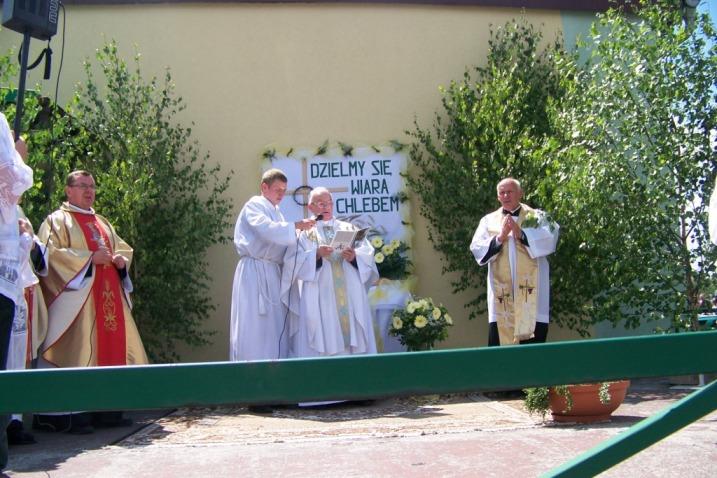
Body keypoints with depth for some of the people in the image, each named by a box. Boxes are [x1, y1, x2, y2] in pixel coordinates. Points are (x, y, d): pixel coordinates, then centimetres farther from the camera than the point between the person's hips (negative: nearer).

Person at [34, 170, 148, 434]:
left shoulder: (103, 223, 23)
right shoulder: (57, 220, 3)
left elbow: (123, 248, 24)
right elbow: (52, 253, -11)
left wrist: (120, 259, 0)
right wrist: (90, 258, -17)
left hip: (109, 297, 7)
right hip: (77, 299, -7)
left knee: (110, 349, 4)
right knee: (78, 352, -11)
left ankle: (106, 410, 9)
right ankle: (73, 414, -9)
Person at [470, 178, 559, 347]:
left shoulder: (537, 217, 8)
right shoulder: (489, 220, 13)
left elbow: (549, 241, -8)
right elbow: (476, 249, 2)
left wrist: (520, 233, -16)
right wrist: (500, 237, -11)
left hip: (531, 292, -1)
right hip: (501, 293, 1)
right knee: (499, 343, -1)